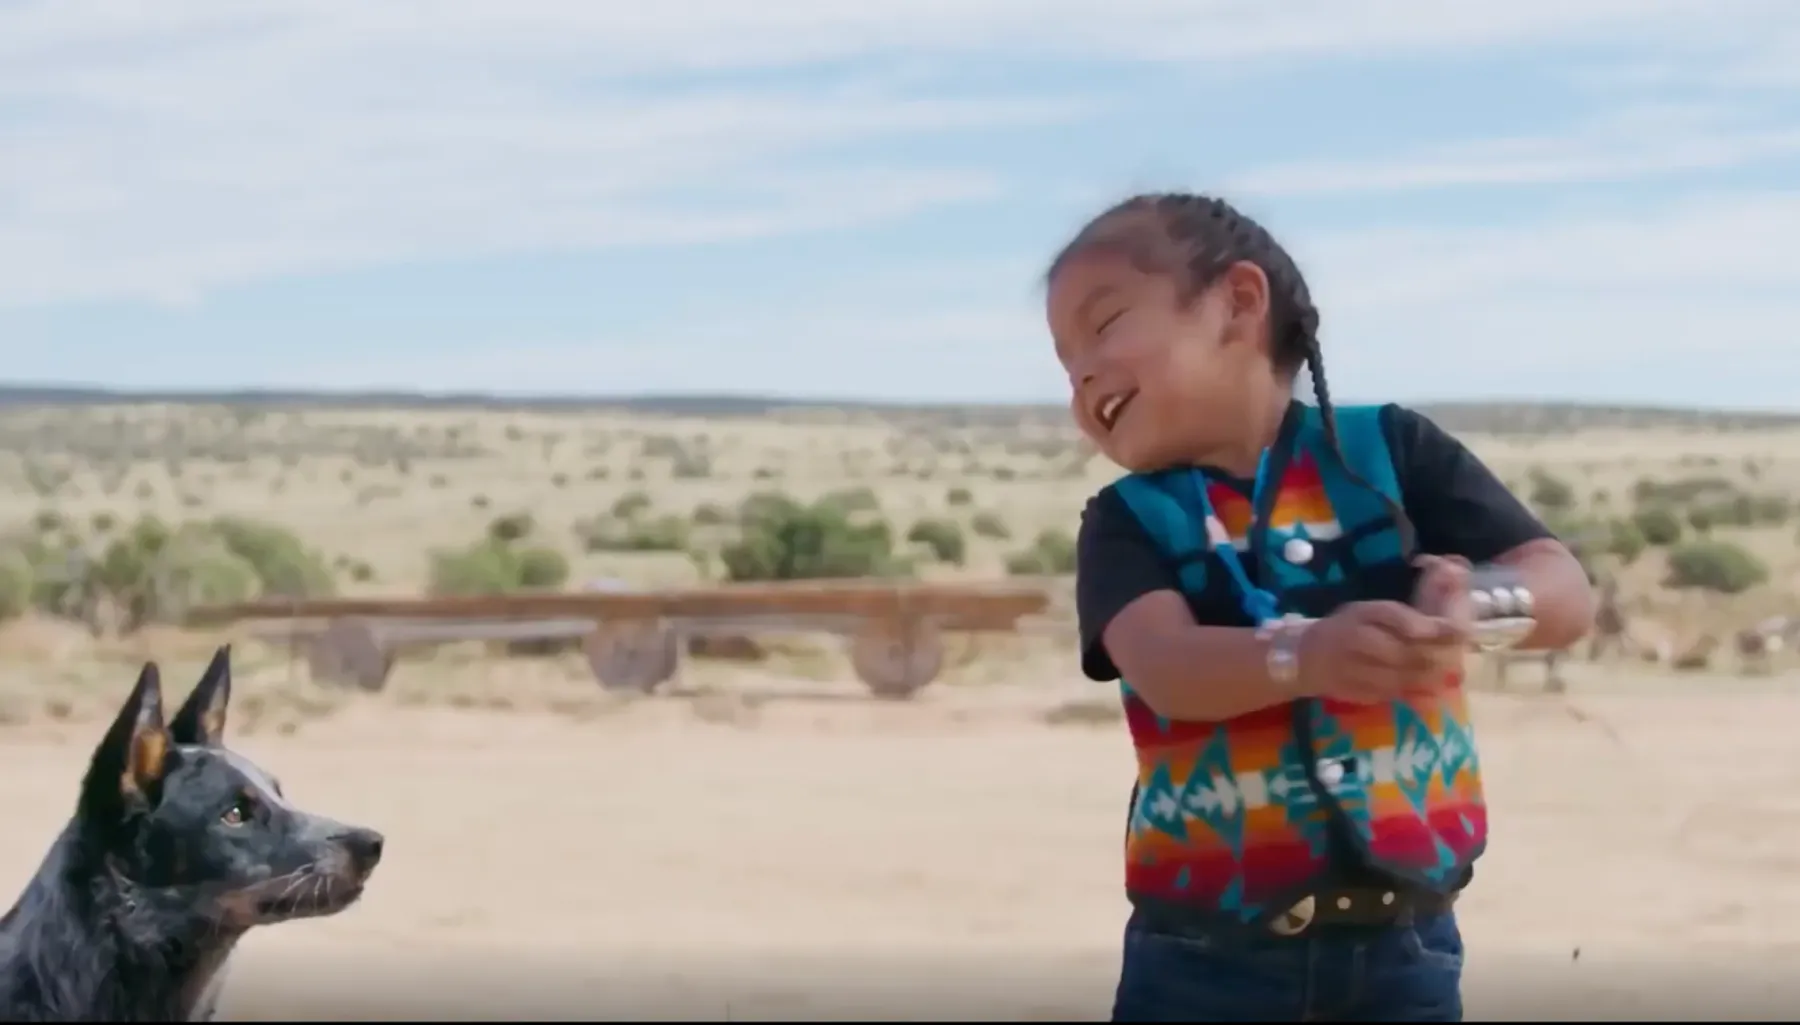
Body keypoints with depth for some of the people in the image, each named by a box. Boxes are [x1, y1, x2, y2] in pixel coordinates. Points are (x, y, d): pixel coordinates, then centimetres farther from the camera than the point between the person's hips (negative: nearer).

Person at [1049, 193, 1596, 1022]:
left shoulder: (1389, 449, 1)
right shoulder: (1129, 519, 1)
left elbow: (1567, 593, -6)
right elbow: (1165, 666, -19)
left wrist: (1478, 601, -30)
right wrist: (1305, 655, -39)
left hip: (1400, 947, 0)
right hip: (1205, 954, 0)